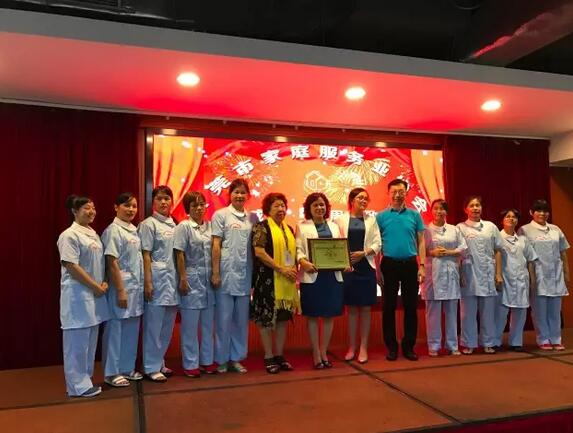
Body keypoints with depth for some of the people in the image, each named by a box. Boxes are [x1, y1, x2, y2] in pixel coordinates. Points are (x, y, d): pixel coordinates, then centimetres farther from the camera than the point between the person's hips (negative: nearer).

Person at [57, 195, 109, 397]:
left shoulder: (93, 234, 14)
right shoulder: (70, 235, -12)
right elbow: (71, 266, -19)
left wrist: (104, 283, 2)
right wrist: (95, 286, -16)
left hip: (94, 294, 9)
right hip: (78, 295, -9)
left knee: (90, 340, 14)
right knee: (77, 341, -1)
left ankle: (85, 381, 25)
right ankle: (78, 385, 9)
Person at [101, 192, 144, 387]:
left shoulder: (134, 230, 12)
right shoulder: (113, 230, -11)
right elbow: (112, 263, -15)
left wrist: (141, 286, 12)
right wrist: (120, 291, -18)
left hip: (136, 287, 8)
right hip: (122, 286, -8)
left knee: (132, 329, 13)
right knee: (116, 329, 2)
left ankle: (127, 368, 24)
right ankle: (112, 372, 14)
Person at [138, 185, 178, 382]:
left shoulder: (174, 225, 13)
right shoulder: (148, 224, -4)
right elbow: (146, 255, -8)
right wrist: (147, 282, -13)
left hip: (172, 279, 6)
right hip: (157, 279, -6)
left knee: (167, 326, 11)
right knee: (154, 325, 0)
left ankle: (159, 362, 24)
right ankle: (151, 367, 10)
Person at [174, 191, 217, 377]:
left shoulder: (210, 226, 8)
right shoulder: (184, 226, -5)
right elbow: (180, 255, -8)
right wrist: (183, 279, -12)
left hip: (209, 279, 5)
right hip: (192, 279, -5)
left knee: (208, 323, 12)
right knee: (190, 324, 2)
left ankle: (207, 360, 24)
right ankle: (190, 364, 13)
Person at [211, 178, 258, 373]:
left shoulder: (252, 217, 9)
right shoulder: (220, 215, -1)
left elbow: (256, 247, 10)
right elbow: (216, 246, -4)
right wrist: (215, 273, -9)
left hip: (245, 274, 4)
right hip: (226, 273, -4)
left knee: (241, 319, 10)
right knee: (224, 318, 3)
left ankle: (236, 358, 22)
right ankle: (221, 359, 16)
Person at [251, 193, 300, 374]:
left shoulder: (289, 229, 14)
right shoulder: (262, 227, -6)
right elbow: (259, 252, -16)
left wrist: (293, 270, 2)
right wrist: (281, 269, -18)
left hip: (287, 281, 6)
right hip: (268, 279, -6)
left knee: (283, 317, 9)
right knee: (267, 317, 0)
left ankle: (279, 355, 21)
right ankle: (269, 357, 12)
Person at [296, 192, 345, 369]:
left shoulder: (334, 226, 17)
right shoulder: (302, 227, 5)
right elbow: (298, 249, -5)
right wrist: (303, 262, -24)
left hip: (333, 275, 4)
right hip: (312, 275, -3)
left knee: (329, 315, 7)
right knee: (313, 316, 2)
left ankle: (324, 353, 20)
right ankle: (316, 355, 14)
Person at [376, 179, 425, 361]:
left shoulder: (414, 215, 5)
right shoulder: (381, 216, 1)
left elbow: (421, 242, 6)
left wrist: (422, 266, -2)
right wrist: (377, 269, -3)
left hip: (410, 264, 1)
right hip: (389, 264, -1)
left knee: (411, 306, 7)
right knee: (388, 307, 4)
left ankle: (409, 346, 18)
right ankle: (391, 347, 16)